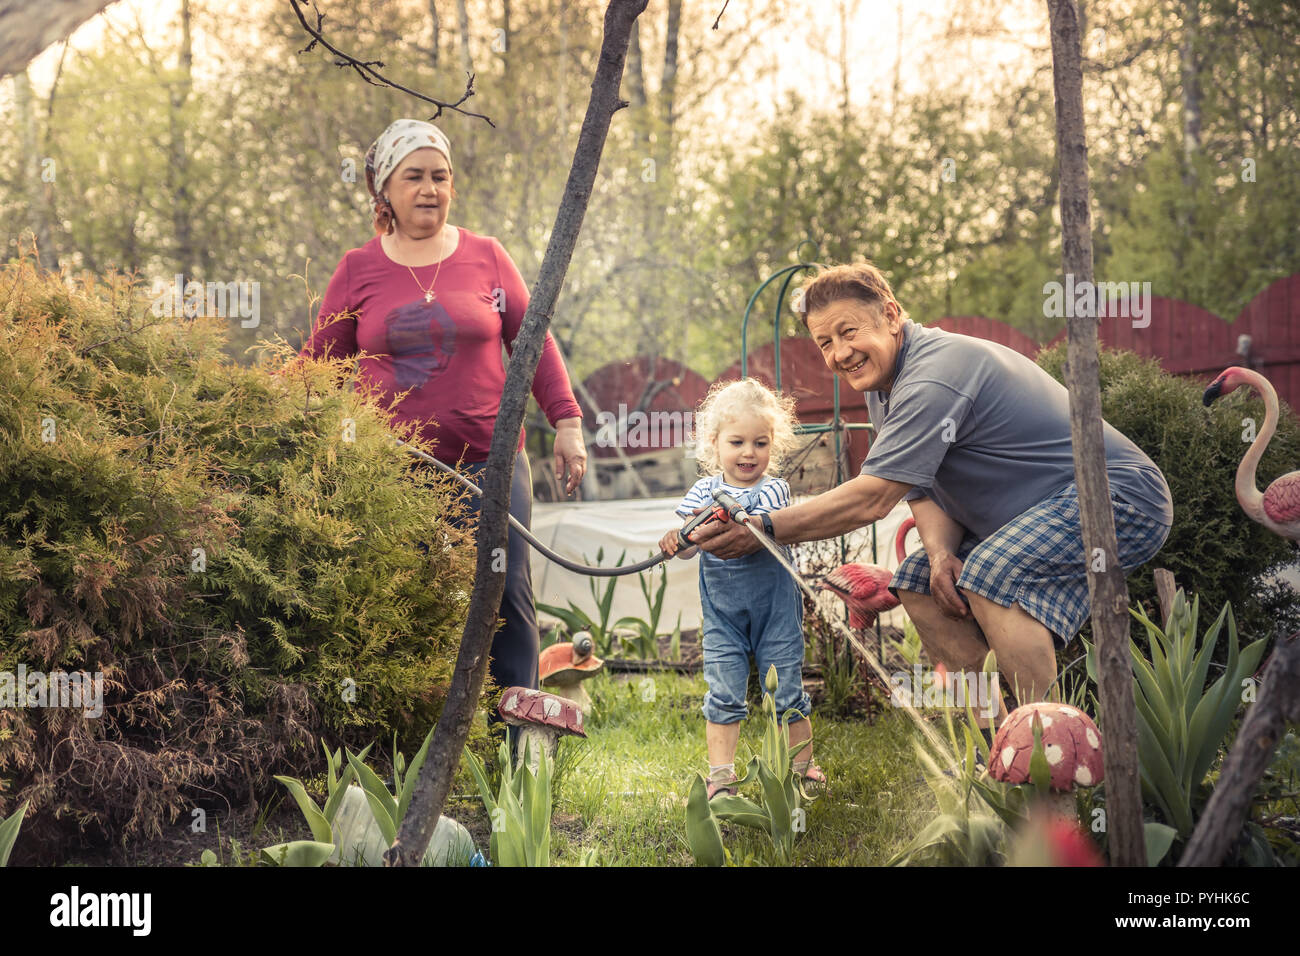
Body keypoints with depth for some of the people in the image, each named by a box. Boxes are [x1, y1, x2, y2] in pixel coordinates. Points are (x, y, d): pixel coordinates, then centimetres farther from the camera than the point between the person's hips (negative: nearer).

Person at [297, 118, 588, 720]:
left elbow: (535, 343, 13)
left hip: (489, 464, 0)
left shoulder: (485, 258, 8)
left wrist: (566, 423, 6)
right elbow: (320, 368, 14)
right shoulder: (357, 271, 7)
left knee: (506, 595, -4)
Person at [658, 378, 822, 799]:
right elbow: (688, 546, -4)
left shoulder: (773, 489, -6)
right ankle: (721, 775, 6)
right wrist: (677, 540, -28)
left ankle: (802, 766, 19)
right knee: (724, 694, 0)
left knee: (786, 691, 5)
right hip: (722, 612, 2)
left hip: (775, 609, -2)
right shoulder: (705, 491, 2)